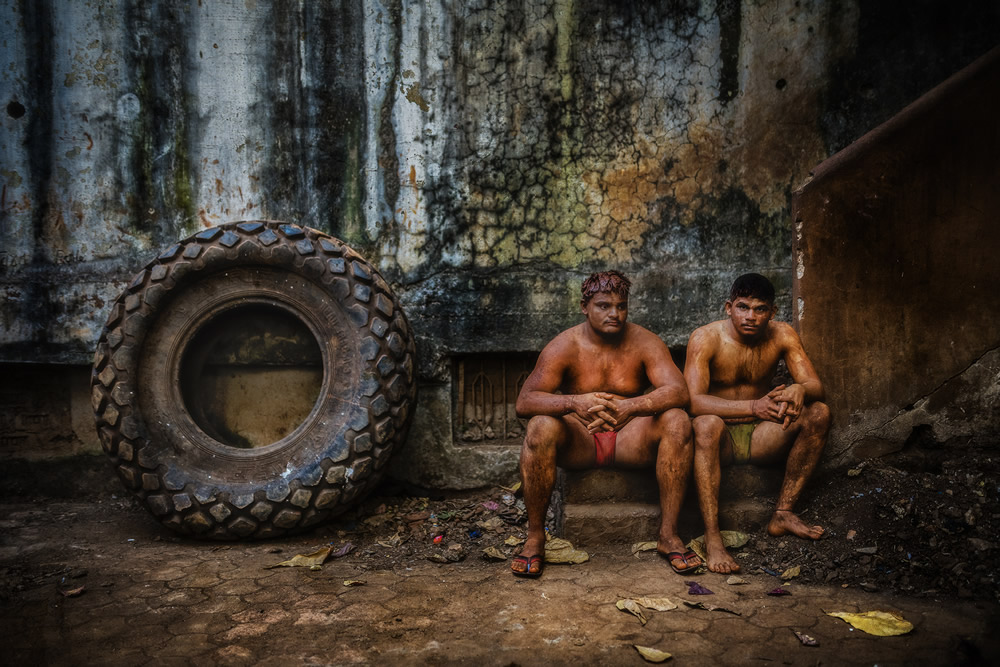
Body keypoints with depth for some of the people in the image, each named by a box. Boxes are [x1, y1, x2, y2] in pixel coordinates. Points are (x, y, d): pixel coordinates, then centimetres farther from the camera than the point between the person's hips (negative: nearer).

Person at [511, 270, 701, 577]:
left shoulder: (644, 342, -5)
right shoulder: (564, 346, -9)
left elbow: (679, 391, -20)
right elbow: (524, 401, -19)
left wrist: (630, 407, -40)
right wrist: (574, 403, -40)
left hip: (630, 438, 1)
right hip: (578, 441, -1)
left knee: (677, 421, -26)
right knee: (541, 426, -32)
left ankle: (668, 534, -19)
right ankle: (535, 536, -18)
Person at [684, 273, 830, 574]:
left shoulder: (782, 335, -3)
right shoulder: (705, 338, -15)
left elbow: (816, 387, -7)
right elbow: (693, 400, -27)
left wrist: (799, 389, -34)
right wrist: (754, 407, -41)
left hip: (759, 437, 4)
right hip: (720, 438, -4)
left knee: (819, 413, -16)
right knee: (706, 424, -37)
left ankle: (782, 514, -11)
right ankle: (712, 538, -37)